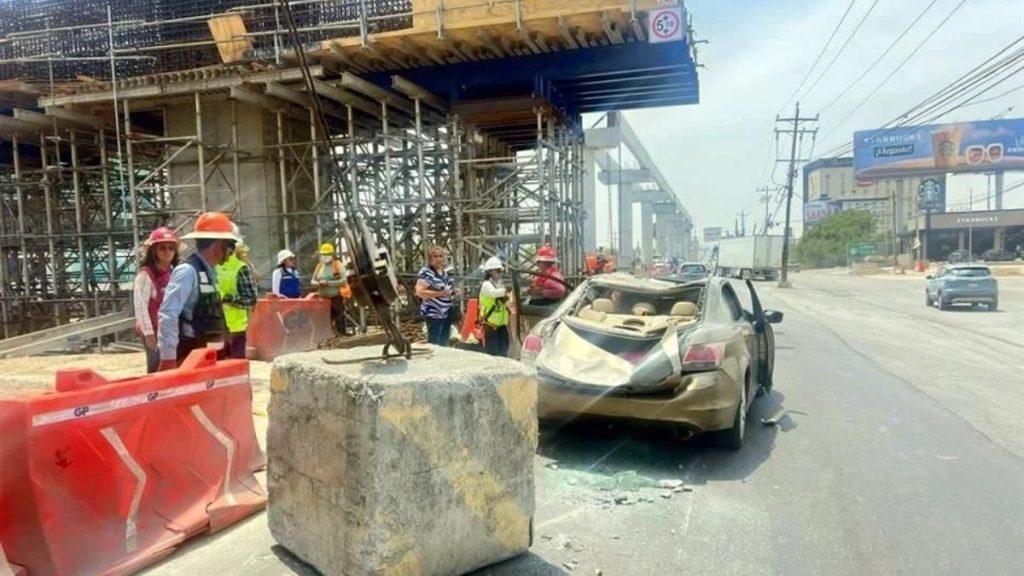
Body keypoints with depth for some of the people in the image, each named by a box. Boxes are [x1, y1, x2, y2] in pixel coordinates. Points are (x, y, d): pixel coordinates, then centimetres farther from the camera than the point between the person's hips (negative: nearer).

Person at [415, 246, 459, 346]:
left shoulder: (444, 272, 10)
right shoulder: (426, 272, -15)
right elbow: (419, 292, -24)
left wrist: (454, 292, 6)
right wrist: (439, 293, -27)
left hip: (447, 312, 9)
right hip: (433, 313, -9)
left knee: (444, 342, 18)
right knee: (434, 343, -7)